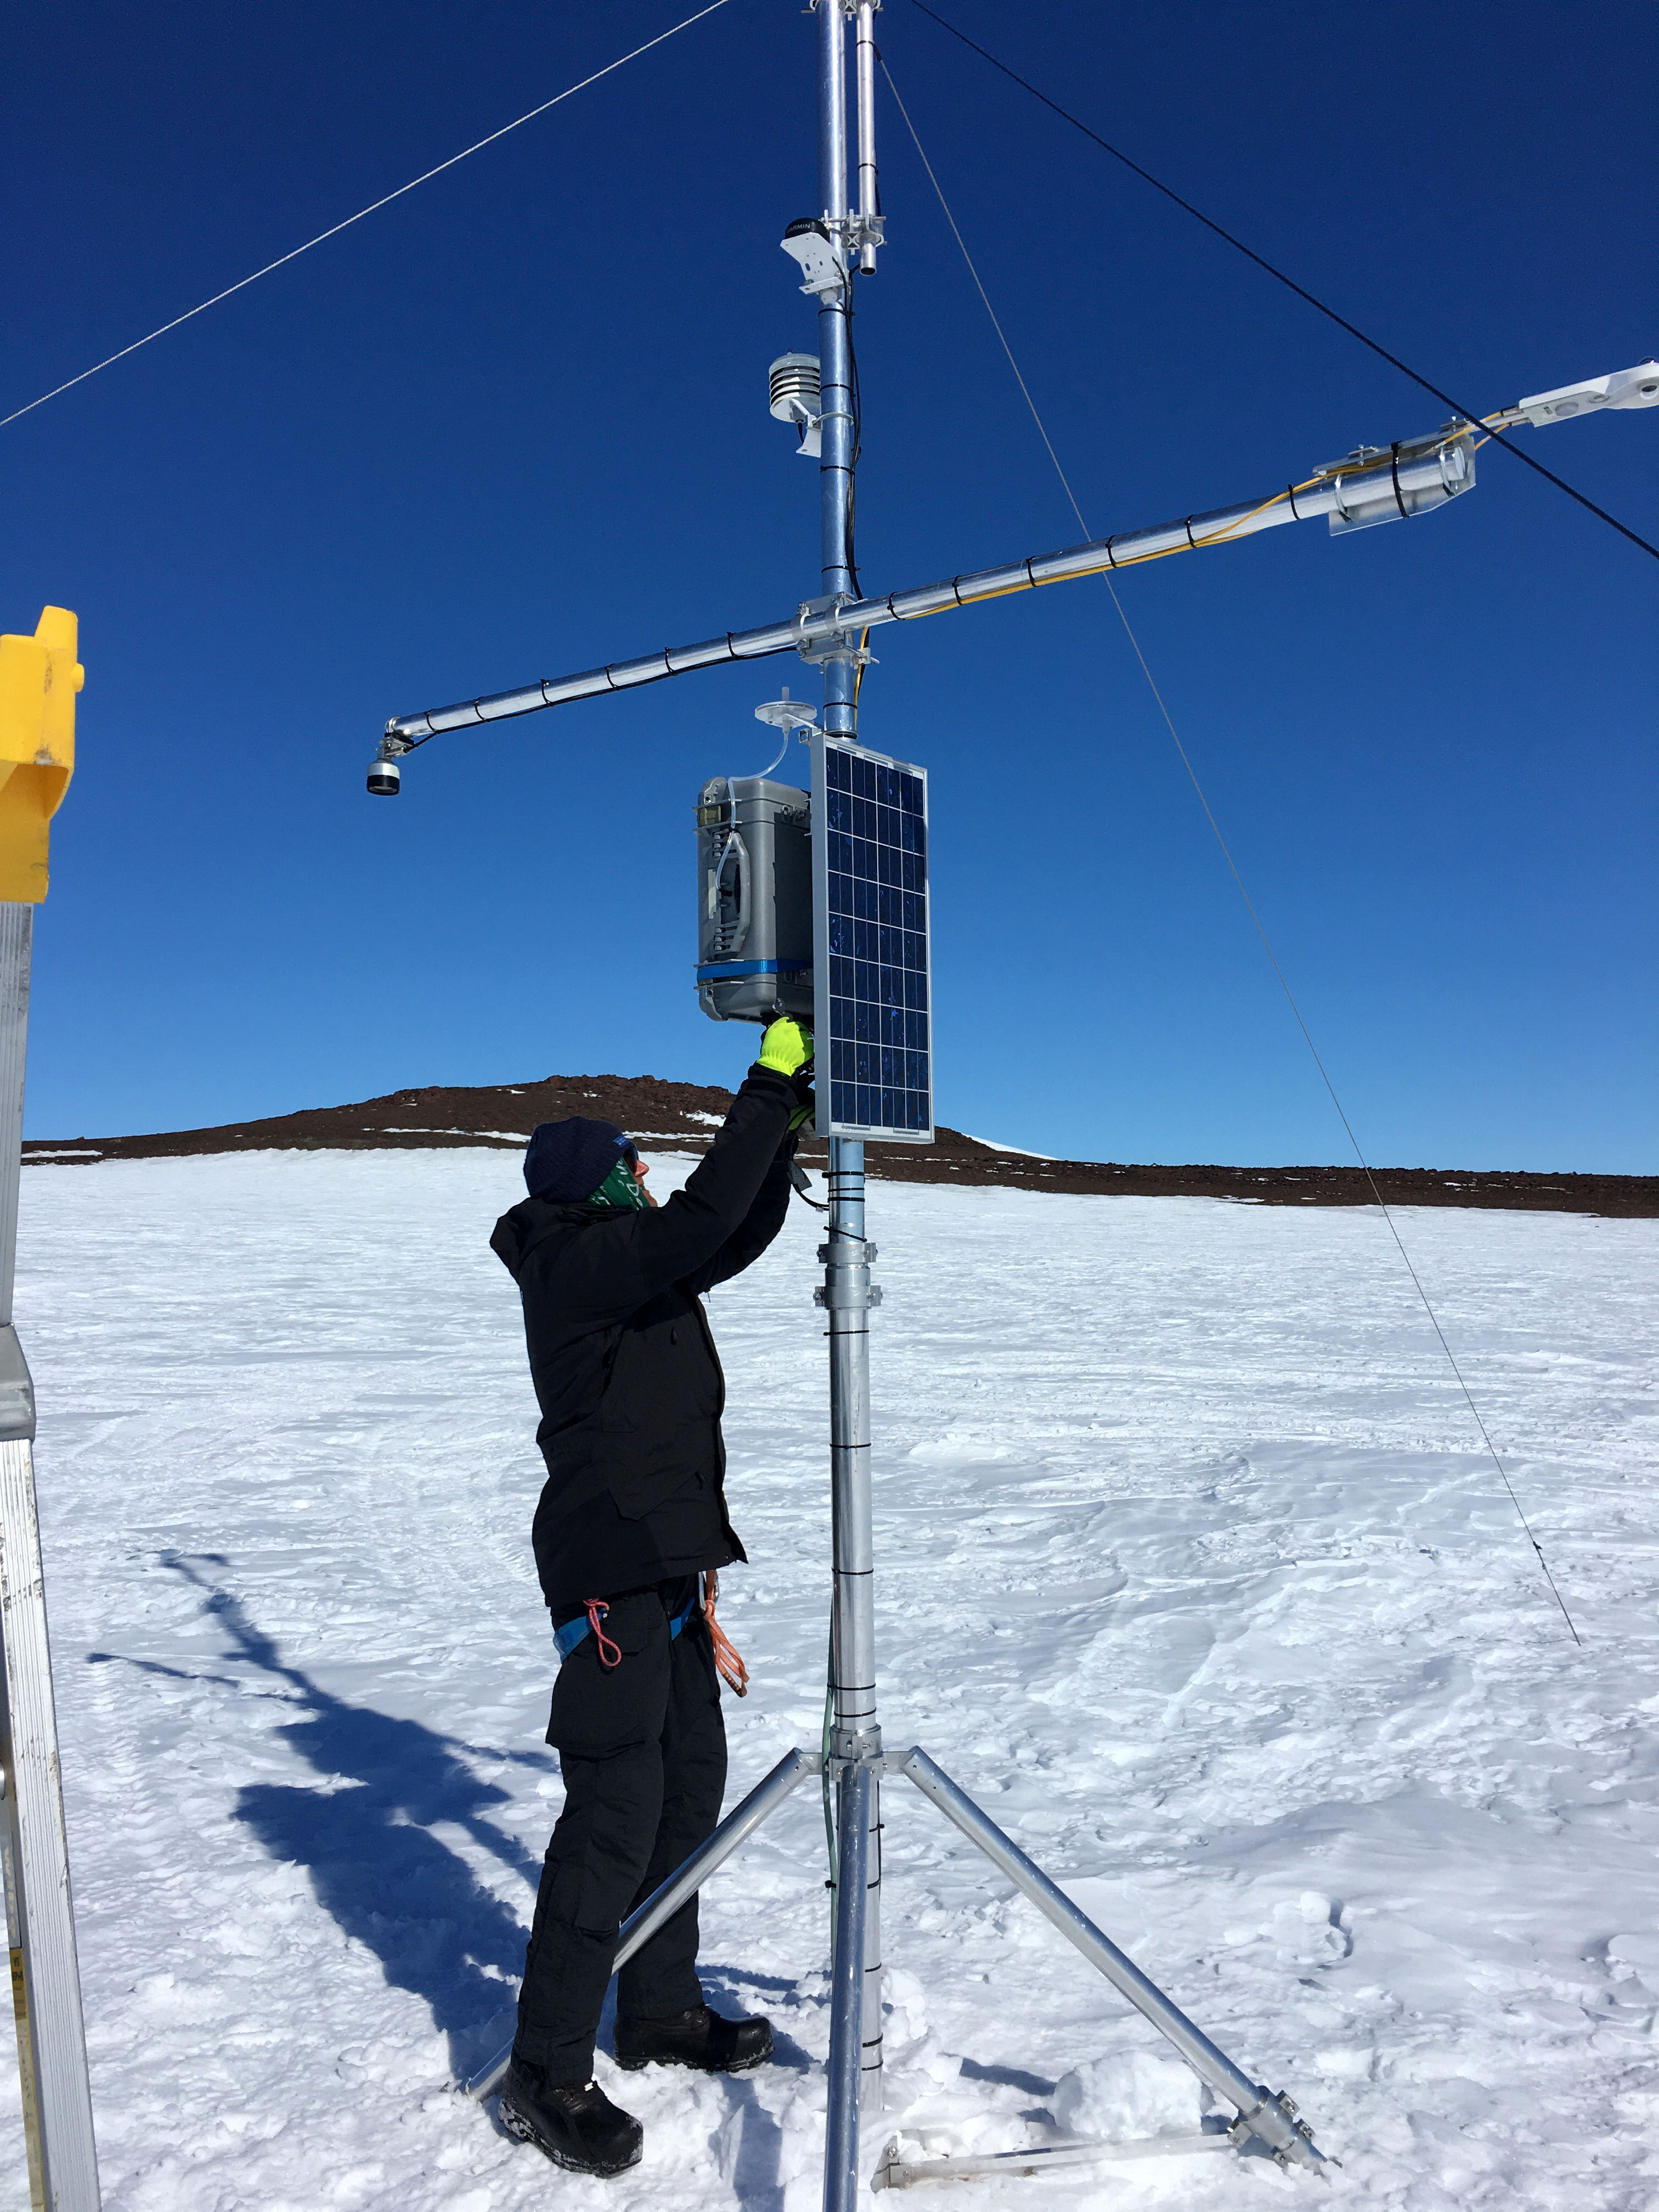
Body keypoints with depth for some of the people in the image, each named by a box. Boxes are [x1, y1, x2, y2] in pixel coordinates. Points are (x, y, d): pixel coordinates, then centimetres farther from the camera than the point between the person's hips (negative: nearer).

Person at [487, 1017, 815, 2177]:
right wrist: (767, 1091, -23)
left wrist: (790, 1110, 7)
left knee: (693, 1782, 16)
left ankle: (662, 2008, 31)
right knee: (617, 1808, -7)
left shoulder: (632, 1262, 14)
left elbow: (742, 1231, 15)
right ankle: (547, 2073, 7)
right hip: (610, 1567, -10)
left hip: (667, 1559, 10)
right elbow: (702, 1220, -28)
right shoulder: (575, 1266, -15)